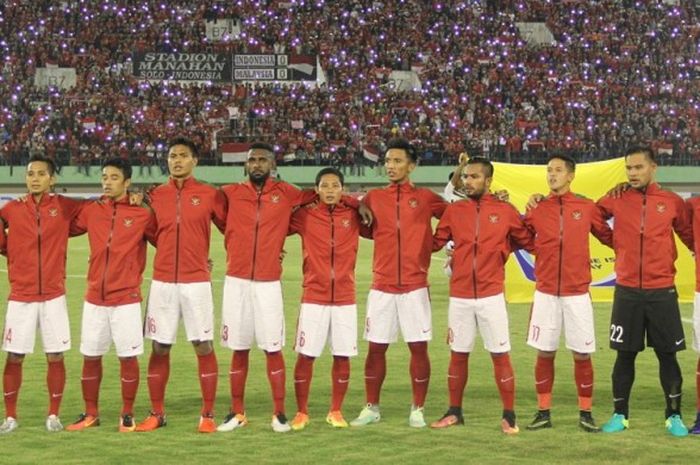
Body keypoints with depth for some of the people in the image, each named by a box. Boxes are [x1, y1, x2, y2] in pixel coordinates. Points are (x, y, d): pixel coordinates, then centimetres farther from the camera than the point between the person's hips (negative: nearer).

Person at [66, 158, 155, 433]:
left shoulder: (142, 215, -4)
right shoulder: (91, 211, 6)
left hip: (127, 299, -3)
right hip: (94, 299, 3)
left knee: (128, 357, 0)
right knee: (90, 356, 9)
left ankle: (127, 415, 13)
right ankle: (91, 414, 21)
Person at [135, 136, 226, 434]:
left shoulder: (210, 195, 0)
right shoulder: (155, 196, 7)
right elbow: (152, 233, 16)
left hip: (196, 282, -2)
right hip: (162, 282, 2)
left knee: (204, 346, -1)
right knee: (159, 348, 6)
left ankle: (208, 415, 6)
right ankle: (157, 413, 15)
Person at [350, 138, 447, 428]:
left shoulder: (425, 198, 3)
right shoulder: (373, 198, 8)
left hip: (415, 287, -2)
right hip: (381, 287, 2)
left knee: (419, 347, 0)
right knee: (376, 347, 5)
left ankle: (418, 409, 11)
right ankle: (371, 408, 16)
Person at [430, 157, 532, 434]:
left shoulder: (505, 211, 0)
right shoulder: (454, 211, 5)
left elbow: (529, 242, 8)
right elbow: (434, 243, 4)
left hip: (491, 296, -2)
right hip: (459, 297, 2)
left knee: (501, 355, 0)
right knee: (458, 355, 10)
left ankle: (509, 416, 7)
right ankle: (454, 412, 22)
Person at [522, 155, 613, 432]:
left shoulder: (587, 208, 1)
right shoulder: (537, 209, 4)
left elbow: (610, 237, 8)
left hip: (577, 294, -1)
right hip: (545, 294, 1)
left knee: (582, 354, 2)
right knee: (544, 354, 4)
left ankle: (586, 414, 13)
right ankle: (543, 413, 14)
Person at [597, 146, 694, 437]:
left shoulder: (672, 202, 2)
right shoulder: (616, 200, 2)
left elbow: (689, 235, 11)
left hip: (662, 292, 0)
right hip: (627, 291, 0)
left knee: (667, 355, 3)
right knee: (625, 355, 6)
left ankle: (674, 417, 14)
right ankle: (620, 415, 18)